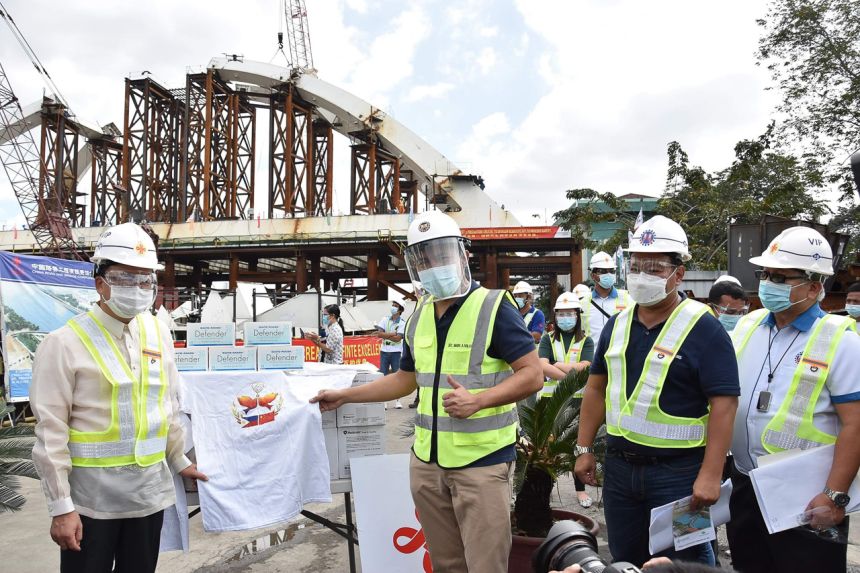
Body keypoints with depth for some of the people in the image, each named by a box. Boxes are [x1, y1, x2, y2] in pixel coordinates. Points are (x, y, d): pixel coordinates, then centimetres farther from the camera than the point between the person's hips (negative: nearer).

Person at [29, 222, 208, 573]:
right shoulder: (65, 343, -11)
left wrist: (179, 462, 19)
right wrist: (60, 506, -12)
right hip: (91, 499, -5)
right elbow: (51, 431, -11)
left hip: (150, 492, 5)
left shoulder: (158, 334, 5)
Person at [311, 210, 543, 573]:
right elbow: (406, 379, 21)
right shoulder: (419, 316, 10)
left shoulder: (493, 307, -11)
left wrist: (477, 400, -26)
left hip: (481, 461, -6)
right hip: (427, 461, 6)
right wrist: (344, 396, 21)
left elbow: (532, 375, -13)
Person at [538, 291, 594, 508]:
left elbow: (585, 367, -11)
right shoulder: (548, 339, 5)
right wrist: (572, 372, -16)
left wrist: (558, 365, -11)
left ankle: (580, 489, 19)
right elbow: (543, 366, -10)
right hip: (550, 398, 0)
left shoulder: (585, 341, 5)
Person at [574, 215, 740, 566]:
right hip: (619, 465, 6)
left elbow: (724, 404, -16)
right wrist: (584, 449, 9)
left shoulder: (703, 329, -12)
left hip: (678, 471, -5)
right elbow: (597, 387, 11)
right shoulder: (618, 323, 6)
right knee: (625, 559, 18)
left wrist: (710, 476, -21)